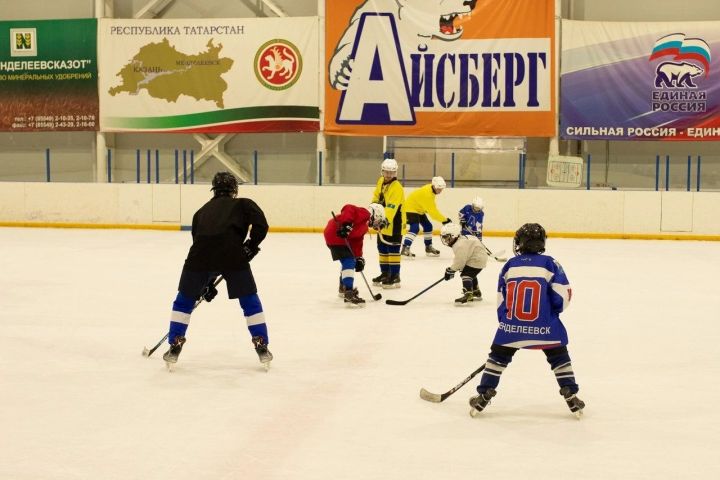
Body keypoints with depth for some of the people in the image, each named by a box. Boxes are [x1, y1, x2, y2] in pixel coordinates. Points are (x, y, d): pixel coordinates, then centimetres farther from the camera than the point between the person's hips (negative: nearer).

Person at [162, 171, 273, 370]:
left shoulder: (201, 211, 33)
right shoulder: (243, 204, 23)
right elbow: (261, 225, 3)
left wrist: (206, 283, 40)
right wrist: (250, 246, 17)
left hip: (200, 255, 2)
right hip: (232, 254, -2)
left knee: (184, 300, 23)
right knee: (250, 300, 18)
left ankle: (174, 347, 21)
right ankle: (262, 347, 15)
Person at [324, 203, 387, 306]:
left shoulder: (364, 226, 22)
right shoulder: (364, 214, -8)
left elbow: (357, 242, 21)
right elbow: (348, 209, -24)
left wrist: (359, 258, 12)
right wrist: (346, 225, -34)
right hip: (335, 235, -11)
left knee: (347, 261, 26)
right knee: (349, 261, -17)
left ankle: (343, 288, 42)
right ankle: (349, 293, -25)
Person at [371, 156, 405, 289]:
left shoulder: (397, 188, -23)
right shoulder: (381, 181, 4)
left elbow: (392, 207, -34)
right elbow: (376, 196, 22)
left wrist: (386, 220, -44)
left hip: (394, 223, -9)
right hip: (382, 222, 9)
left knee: (393, 249, -9)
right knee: (382, 248, 16)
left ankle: (395, 277, -7)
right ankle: (385, 273, 28)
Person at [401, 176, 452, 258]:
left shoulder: (431, 189, -1)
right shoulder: (426, 194, -31)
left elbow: (432, 207, 12)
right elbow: (432, 211, -32)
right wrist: (445, 220, -28)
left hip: (419, 209, 10)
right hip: (410, 208, -10)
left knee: (428, 226, 12)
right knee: (414, 228, -24)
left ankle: (428, 247, 26)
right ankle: (405, 249, -29)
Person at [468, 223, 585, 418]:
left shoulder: (510, 265, 6)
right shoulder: (549, 264, -1)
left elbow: (501, 300, 11)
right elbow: (563, 294, -6)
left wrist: (505, 322, 24)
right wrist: (553, 313, 13)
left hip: (511, 325, 2)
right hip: (544, 326, -1)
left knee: (498, 356, 15)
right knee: (559, 356, 14)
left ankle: (483, 396, 16)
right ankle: (571, 397, 12)